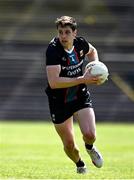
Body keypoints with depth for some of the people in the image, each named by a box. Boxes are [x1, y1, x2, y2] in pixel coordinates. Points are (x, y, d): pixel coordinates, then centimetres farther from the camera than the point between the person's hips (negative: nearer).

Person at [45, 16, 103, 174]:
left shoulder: (81, 43, -9)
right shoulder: (53, 50, -25)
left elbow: (92, 51, 19)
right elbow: (53, 82, -35)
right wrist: (83, 79, -35)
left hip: (81, 96, 3)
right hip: (59, 101, -3)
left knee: (90, 135, -18)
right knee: (69, 145, 6)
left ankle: (90, 147, 21)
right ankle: (80, 165, 40)